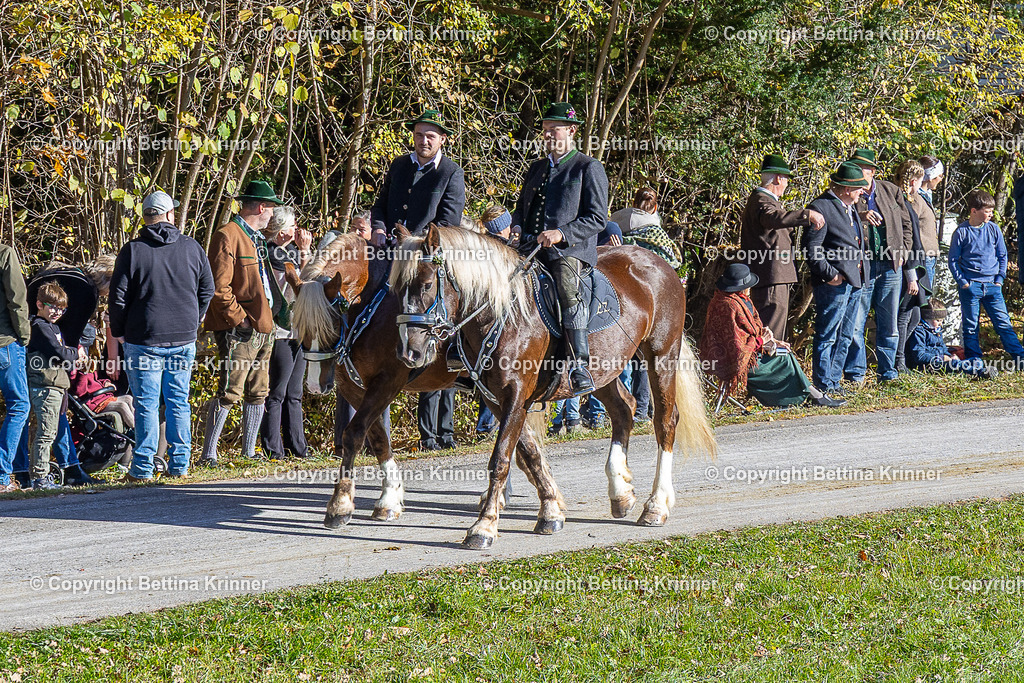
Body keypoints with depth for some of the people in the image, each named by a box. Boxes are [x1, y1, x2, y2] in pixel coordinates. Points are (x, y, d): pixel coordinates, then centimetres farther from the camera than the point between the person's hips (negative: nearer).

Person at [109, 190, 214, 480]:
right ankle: (179, 464, 12)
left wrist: (119, 332, 7)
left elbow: (118, 296, -5)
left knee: (146, 404, 0)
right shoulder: (192, 247, 4)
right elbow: (207, 289, 11)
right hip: (184, 339, 3)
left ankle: (142, 468, 0)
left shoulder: (132, 251, -6)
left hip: (144, 340, -3)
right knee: (179, 401, 11)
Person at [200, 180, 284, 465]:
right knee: (230, 393, -10)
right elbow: (219, 288, -16)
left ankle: (249, 452, 17)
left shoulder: (257, 238, 20)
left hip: (263, 327, 9)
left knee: (258, 393, 11)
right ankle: (208, 454, -7)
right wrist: (239, 319, -18)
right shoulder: (228, 236, -10)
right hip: (240, 331, -9)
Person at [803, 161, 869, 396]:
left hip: (853, 282, 9)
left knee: (842, 337, 12)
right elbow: (811, 249, -14)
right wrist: (830, 275, -18)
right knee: (826, 336, -5)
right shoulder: (821, 207, -12)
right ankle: (823, 384, -1)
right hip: (834, 282, -9)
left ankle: (833, 381, 19)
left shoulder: (850, 208, 17)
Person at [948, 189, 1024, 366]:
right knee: (970, 326, 3)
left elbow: (1002, 255, 14)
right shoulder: (962, 232, -3)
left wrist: (1000, 278, 5)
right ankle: (973, 360, 11)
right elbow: (953, 260, 2)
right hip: (970, 285, -2)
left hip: (992, 285, 2)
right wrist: (962, 281, -6)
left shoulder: (994, 229, 6)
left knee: (1003, 323, 0)